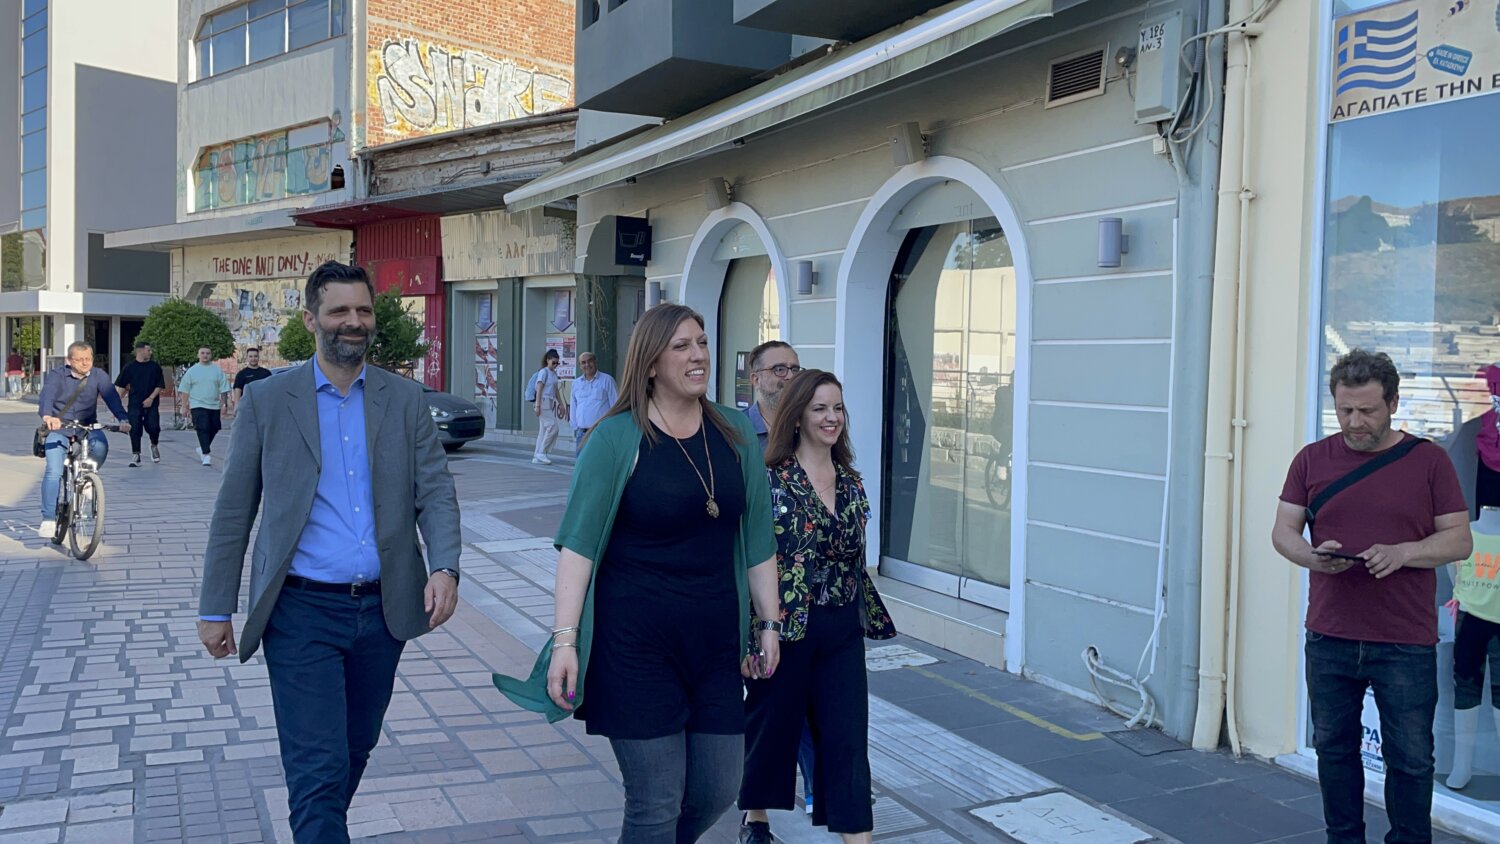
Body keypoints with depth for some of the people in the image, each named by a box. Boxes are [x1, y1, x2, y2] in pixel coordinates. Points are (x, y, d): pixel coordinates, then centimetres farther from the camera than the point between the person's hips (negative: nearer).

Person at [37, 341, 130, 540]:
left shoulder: (98, 376, -4)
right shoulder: (57, 376, -9)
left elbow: (112, 397, -17)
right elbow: (46, 396, -26)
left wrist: (123, 419, -36)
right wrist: (47, 416, -49)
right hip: (59, 429, -1)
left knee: (101, 445, -32)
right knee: (53, 471, -16)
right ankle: (48, 519, -8)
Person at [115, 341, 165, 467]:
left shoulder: (155, 366, 5)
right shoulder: (129, 367, 4)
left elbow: (160, 385, 3)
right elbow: (120, 386, 8)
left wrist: (151, 398, -8)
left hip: (151, 404, 0)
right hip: (134, 404, 0)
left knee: (153, 427, -9)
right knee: (135, 430, -4)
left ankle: (154, 446, 21)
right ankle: (135, 456, 3)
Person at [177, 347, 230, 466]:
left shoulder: (217, 370, 5)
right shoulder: (192, 370, 2)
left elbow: (223, 389, 8)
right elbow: (184, 389, 6)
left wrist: (222, 403, 3)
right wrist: (185, 405, 2)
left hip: (214, 406, 3)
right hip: (198, 405, -3)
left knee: (213, 428, 9)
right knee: (203, 429, -14)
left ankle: (203, 448, 32)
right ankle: (206, 455, -16)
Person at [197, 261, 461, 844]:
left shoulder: (405, 399, 5)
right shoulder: (267, 402, 0)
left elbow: (435, 493, -1)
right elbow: (233, 513, 4)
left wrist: (444, 568, -18)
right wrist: (215, 609, 3)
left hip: (382, 609, 3)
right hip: (302, 610, -3)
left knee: (354, 751, 18)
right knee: (319, 769, -6)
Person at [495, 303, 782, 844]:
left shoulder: (736, 435, 5)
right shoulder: (617, 437, -8)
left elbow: (756, 537, 11)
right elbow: (579, 542, -11)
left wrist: (769, 623, 11)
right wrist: (565, 640, -17)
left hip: (714, 638, 5)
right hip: (635, 639, -5)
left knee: (718, 790, 11)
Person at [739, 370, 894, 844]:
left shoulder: (851, 481, 7)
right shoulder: (773, 479, -10)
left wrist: (868, 618, 15)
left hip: (842, 631, 4)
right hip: (788, 625, -4)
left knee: (848, 735, 3)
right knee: (773, 725, 13)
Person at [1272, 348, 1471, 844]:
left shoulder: (1428, 460, 0)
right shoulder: (1313, 459, 5)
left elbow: (1459, 539, 0)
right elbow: (1283, 531, 5)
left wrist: (1402, 552, -18)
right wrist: (1312, 557, -16)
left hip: (1406, 645, -2)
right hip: (1329, 638, 2)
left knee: (1410, 758, 5)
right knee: (1335, 748, 13)